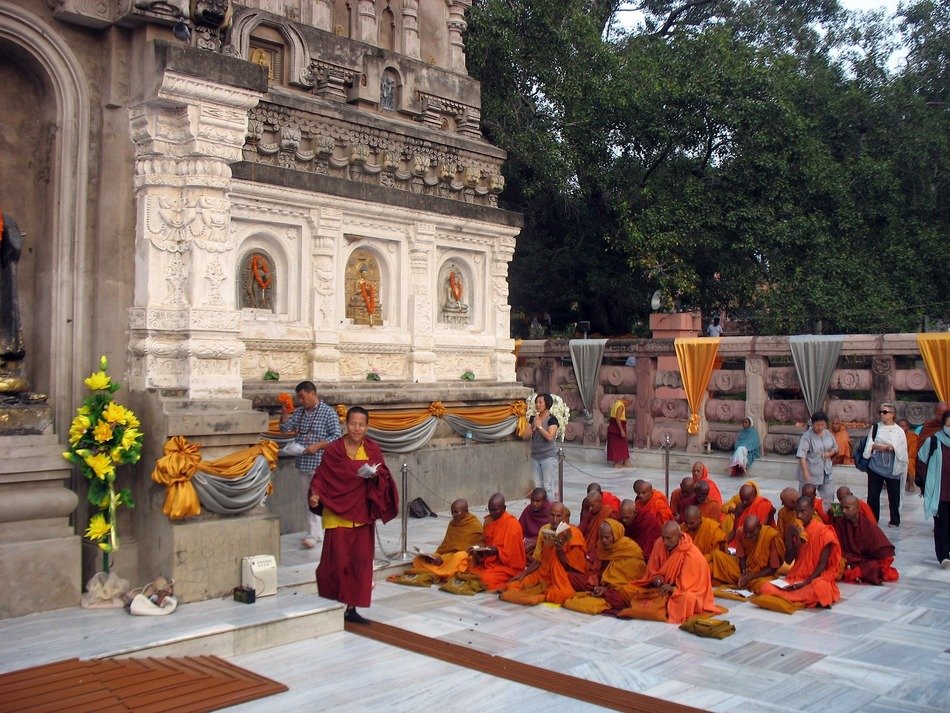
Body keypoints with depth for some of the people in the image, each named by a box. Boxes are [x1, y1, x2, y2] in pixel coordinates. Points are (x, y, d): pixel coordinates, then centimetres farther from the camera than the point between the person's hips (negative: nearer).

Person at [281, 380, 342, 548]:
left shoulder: (328, 413, -7)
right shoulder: (299, 412, 11)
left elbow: (336, 436, -11)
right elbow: (285, 428, 11)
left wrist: (318, 445, -19)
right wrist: (285, 410, -2)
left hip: (319, 463, -7)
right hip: (302, 463, 7)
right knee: (307, 499, 12)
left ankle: (313, 535, -8)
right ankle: (313, 532, 20)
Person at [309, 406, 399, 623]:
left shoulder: (372, 449, 4)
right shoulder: (333, 450, -4)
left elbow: (385, 476, 6)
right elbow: (321, 476, -2)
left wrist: (376, 475, -15)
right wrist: (315, 495, -19)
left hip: (362, 514, 3)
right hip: (338, 514, -3)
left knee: (361, 561, 3)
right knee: (337, 562, -3)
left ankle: (351, 607, 13)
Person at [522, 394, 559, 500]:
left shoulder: (552, 420, -9)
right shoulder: (533, 418, 9)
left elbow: (550, 437, -23)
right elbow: (524, 436, 5)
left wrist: (539, 426, -15)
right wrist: (533, 427, -10)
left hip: (548, 457, -6)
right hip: (535, 457, 6)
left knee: (548, 486, -5)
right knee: (537, 486, 11)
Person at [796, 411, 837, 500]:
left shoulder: (828, 434, 6)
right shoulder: (807, 436, -15)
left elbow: (835, 447, 21)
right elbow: (801, 455, -21)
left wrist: (830, 453, -3)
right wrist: (805, 473, -28)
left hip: (826, 473, 6)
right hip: (811, 474, -6)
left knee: (829, 498, 12)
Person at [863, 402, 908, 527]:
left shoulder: (899, 431, 1)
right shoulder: (876, 427, 5)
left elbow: (902, 449, -4)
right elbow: (870, 445, -2)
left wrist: (892, 448, -22)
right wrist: (881, 447, -18)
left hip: (892, 468, -1)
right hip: (876, 466, 1)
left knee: (894, 495, 7)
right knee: (873, 495, 3)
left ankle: (895, 520, 23)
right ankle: (872, 520, 13)